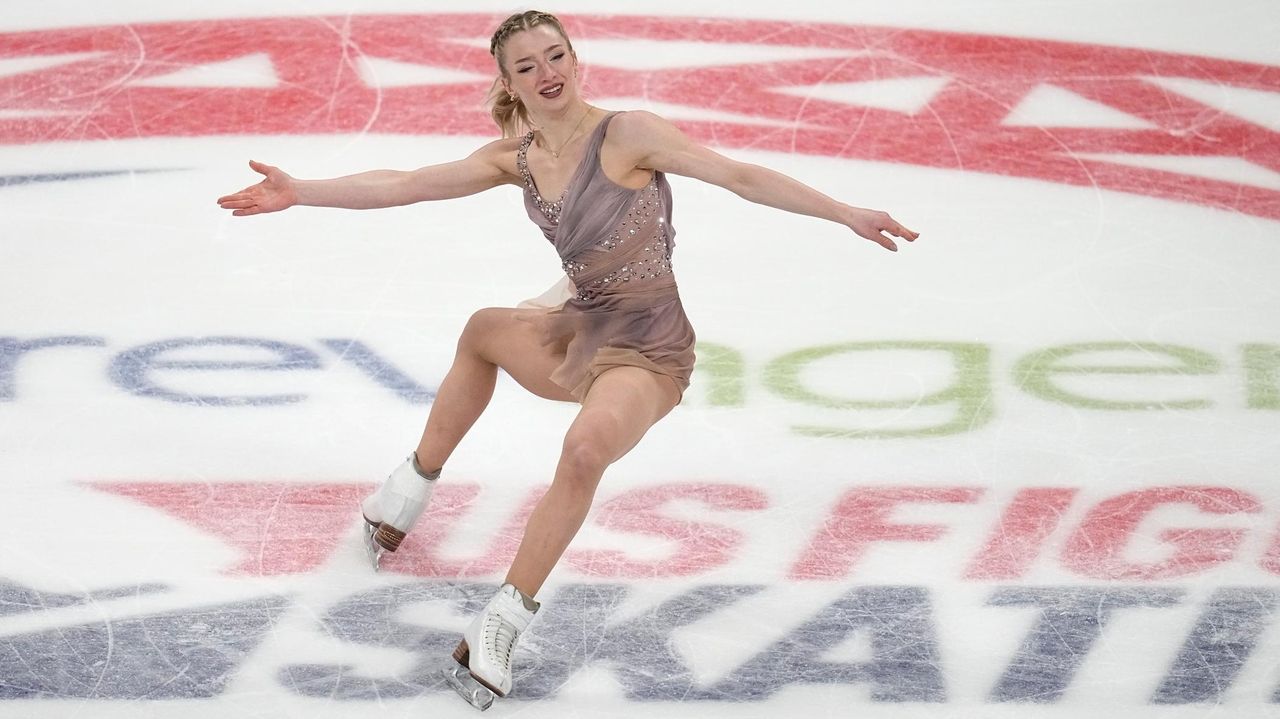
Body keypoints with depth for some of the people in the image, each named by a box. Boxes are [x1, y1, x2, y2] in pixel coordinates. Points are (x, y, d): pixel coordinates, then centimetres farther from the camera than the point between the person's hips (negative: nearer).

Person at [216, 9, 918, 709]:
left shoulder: (626, 135, -15)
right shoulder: (516, 158, 4)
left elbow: (740, 177, -17)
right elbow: (405, 185, 5)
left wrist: (847, 213, -22)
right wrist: (300, 193, 0)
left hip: (646, 349, -8)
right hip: (582, 330, 8)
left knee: (586, 447, -35)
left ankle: (508, 616, -27)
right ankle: (415, 483, 46)